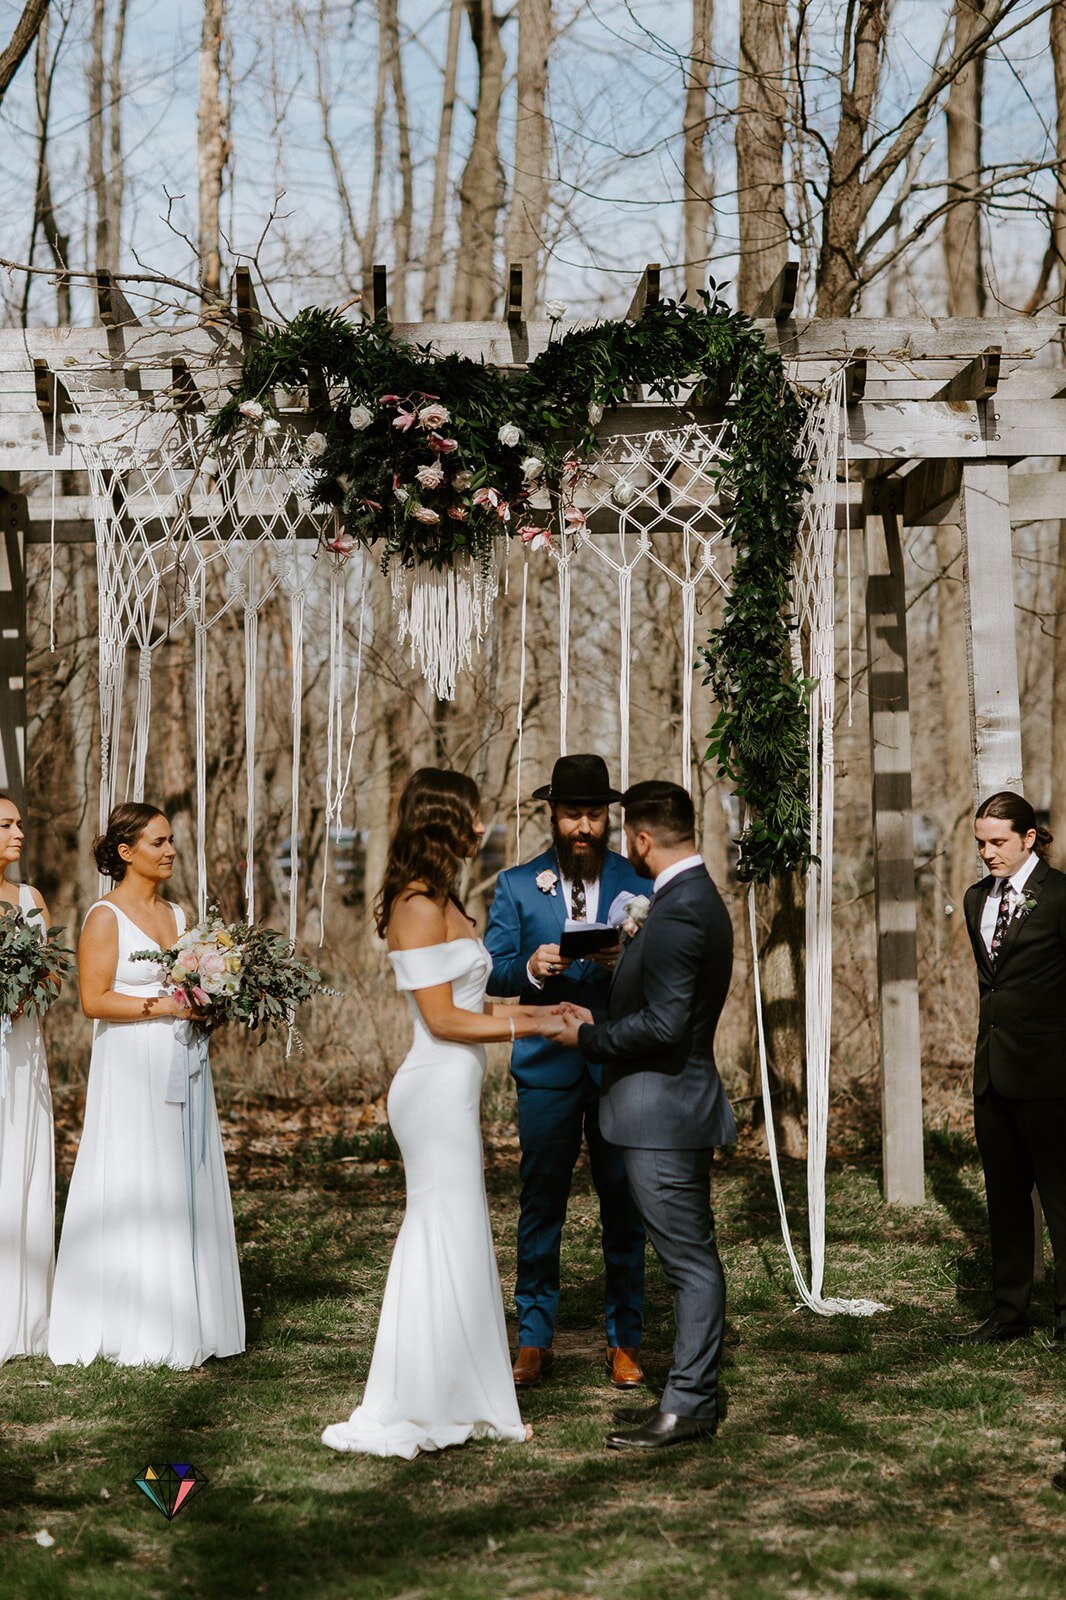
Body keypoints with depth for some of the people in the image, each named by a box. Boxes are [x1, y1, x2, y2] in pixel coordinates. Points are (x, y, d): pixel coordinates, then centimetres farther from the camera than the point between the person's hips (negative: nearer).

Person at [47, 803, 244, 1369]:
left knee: (186, 1190, 6)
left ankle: (182, 1323, 11)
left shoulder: (178, 915, 14)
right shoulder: (106, 917, -7)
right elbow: (95, 1000, -13)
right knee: (134, 1190, -5)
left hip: (182, 1066, 7)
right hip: (132, 1071, -7)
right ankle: (132, 1333, 2)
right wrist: (161, 1006, -17)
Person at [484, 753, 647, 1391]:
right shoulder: (517, 885, 6)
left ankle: (624, 1341, 14)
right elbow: (492, 972, 1)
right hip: (547, 1067, 0)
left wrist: (624, 963, -22)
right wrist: (530, 967, -20)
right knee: (540, 1206, 3)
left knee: (624, 1206, 4)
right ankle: (535, 1341, 12)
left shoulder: (638, 882, 5)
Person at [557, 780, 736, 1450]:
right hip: (675, 1105, 11)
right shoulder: (701, 899, 13)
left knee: (690, 1259, -4)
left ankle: (689, 1406, 1)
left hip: (665, 1110, -11)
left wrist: (589, 1036, -12)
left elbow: (663, 1024, -24)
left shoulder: (676, 913, -20)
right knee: (692, 1256, 14)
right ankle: (695, 1392, 22)